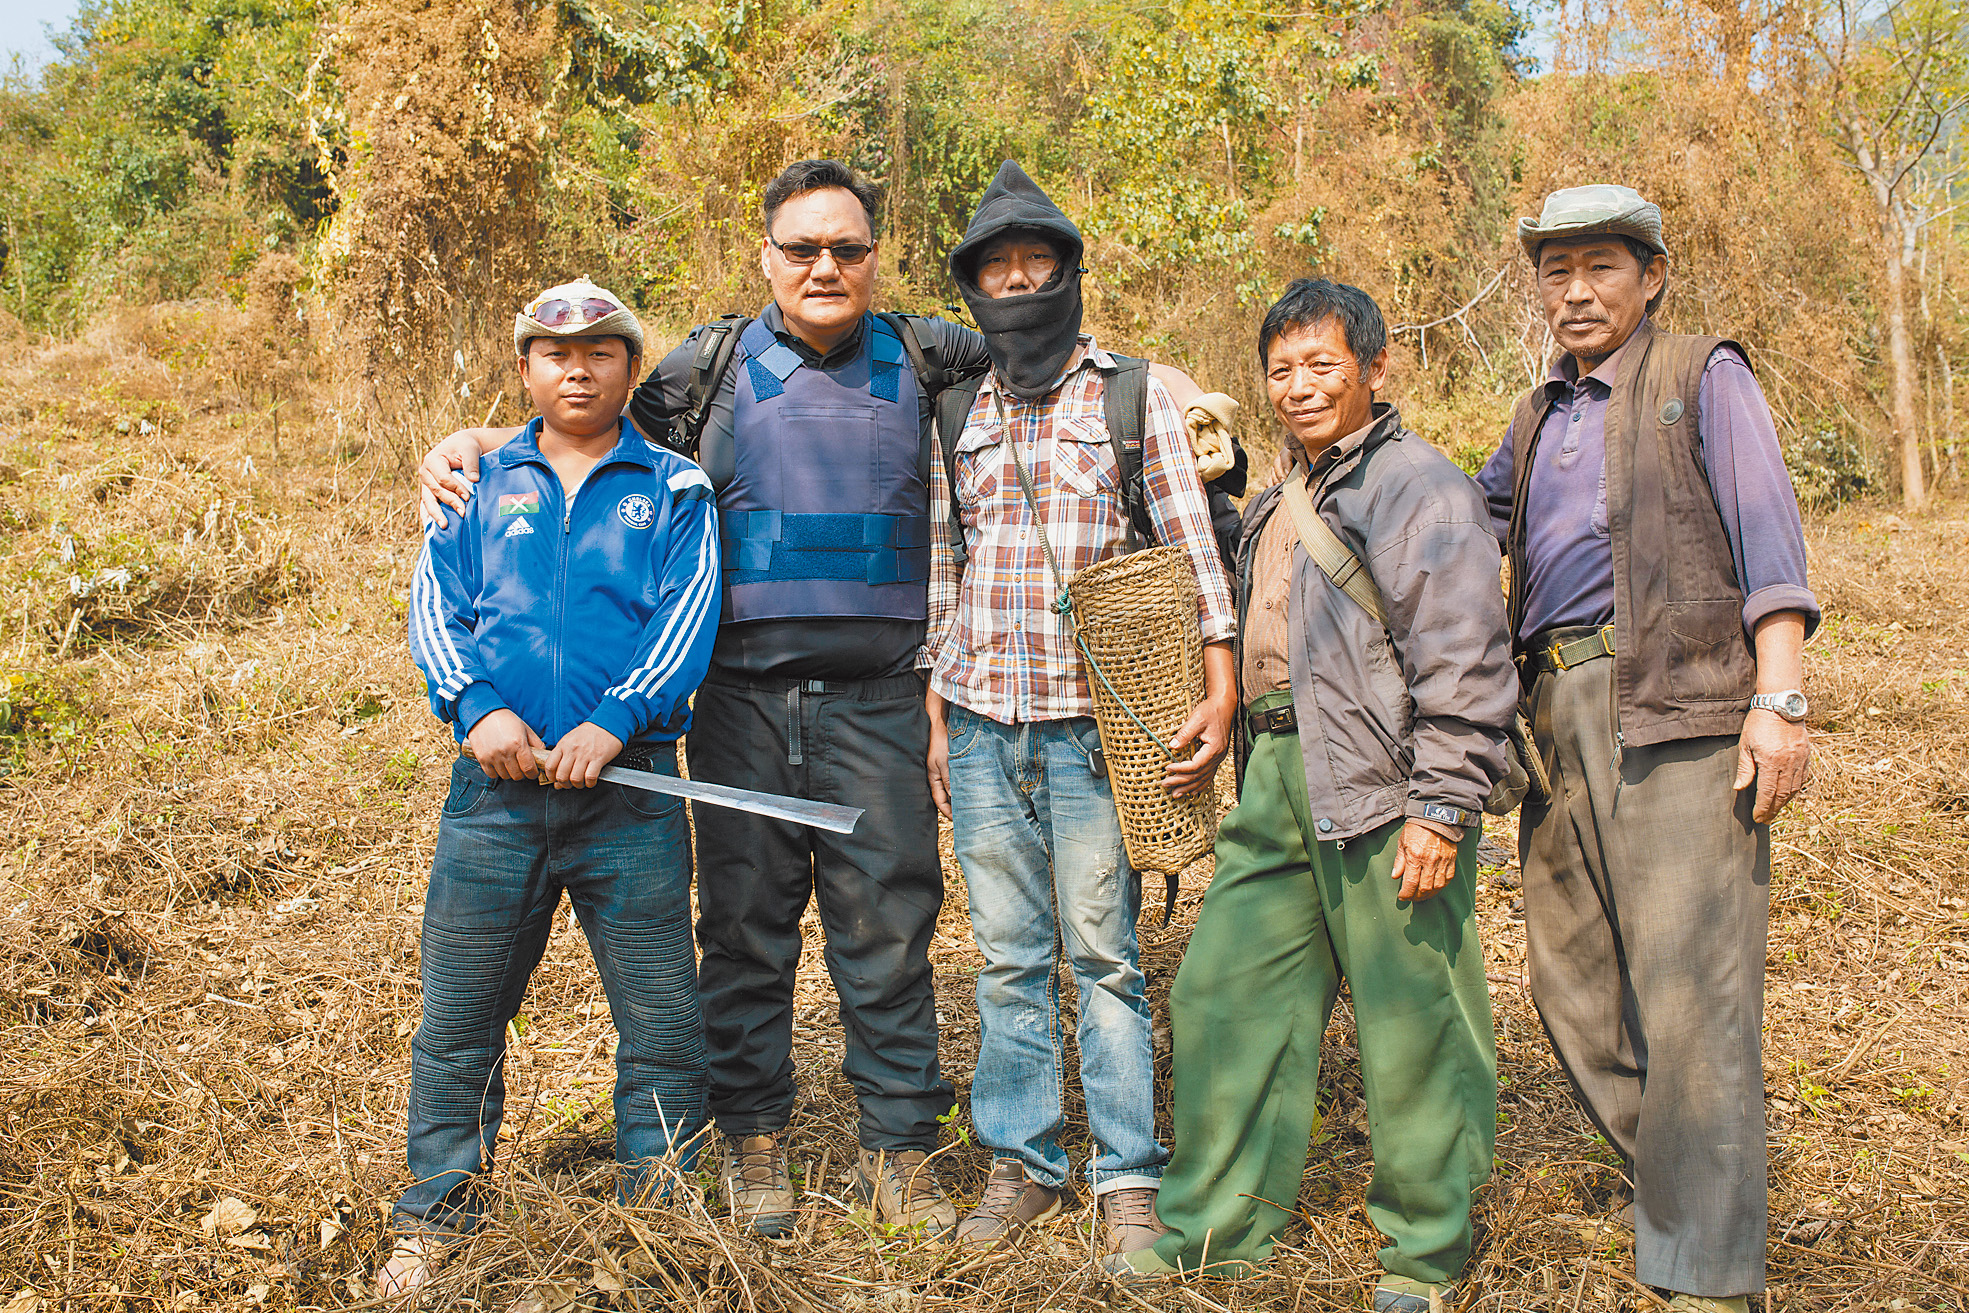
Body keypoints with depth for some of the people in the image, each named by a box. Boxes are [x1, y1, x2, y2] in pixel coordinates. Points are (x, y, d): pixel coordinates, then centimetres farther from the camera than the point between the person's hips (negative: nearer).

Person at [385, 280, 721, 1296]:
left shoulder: (672, 488, 8)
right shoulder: (482, 481, 14)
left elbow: (689, 615, -4)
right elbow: (434, 606, 5)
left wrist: (615, 721, -18)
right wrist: (475, 707, -13)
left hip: (629, 791, -1)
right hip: (495, 789, 2)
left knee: (662, 1020, 4)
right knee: (459, 1016, 8)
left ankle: (657, 1206, 23)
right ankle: (434, 1219, 25)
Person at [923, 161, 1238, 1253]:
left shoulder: (1134, 393, 3)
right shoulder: (962, 413, 15)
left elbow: (1192, 548, -1)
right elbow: (942, 569, 16)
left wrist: (1220, 697, -10)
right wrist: (936, 719, 12)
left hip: (1090, 723, -3)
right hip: (981, 724, 4)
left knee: (1103, 954, 0)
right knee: (1008, 958, 9)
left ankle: (1128, 1175, 12)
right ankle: (1021, 1163, 19)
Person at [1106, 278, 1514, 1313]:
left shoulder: (1418, 483, -6)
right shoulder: (1279, 502, 21)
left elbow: (1463, 659, -13)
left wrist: (1441, 809, -17)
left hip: (1380, 785, -8)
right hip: (1278, 774, 8)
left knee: (1410, 1018, 0)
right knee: (1224, 988, 10)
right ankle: (1216, 1224, 23)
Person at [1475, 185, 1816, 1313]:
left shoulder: (1704, 377, 5)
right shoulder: (1539, 417, 23)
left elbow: (1768, 537, -5)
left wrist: (1779, 698, -15)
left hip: (1676, 707, -6)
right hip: (1559, 711, 7)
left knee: (1687, 985, -9)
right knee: (1572, 978, 9)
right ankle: (1670, 1175, 26)